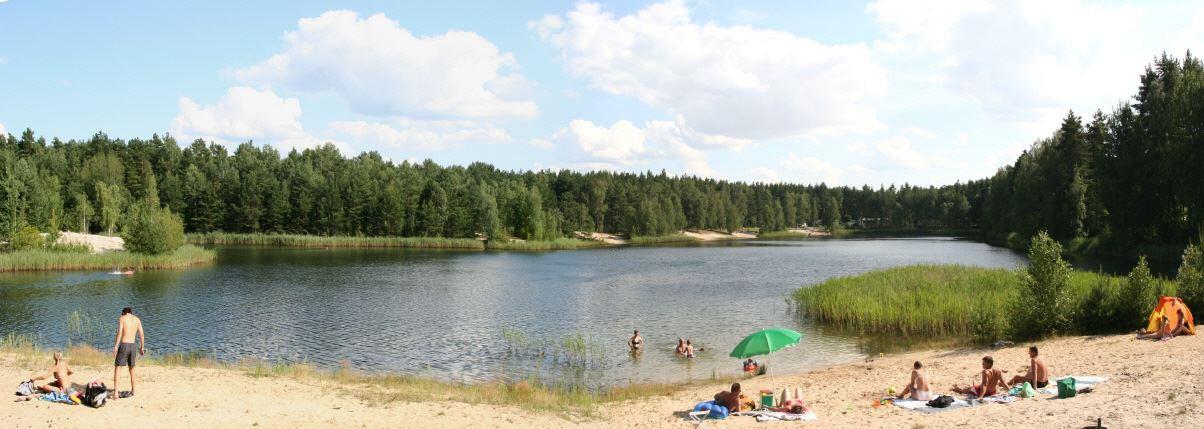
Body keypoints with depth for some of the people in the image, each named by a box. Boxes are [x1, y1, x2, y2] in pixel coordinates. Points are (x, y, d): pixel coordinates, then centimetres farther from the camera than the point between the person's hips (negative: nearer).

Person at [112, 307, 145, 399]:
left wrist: (115, 347, -13)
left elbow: (119, 333, -12)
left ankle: (115, 393, -10)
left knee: (117, 368, -1)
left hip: (123, 345, -4)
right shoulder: (137, 319, 12)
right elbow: (142, 335, 10)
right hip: (132, 346, 4)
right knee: (131, 369, 20)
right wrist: (142, 347, 19)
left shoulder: (121, 318, -1)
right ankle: (133, 391, 30)